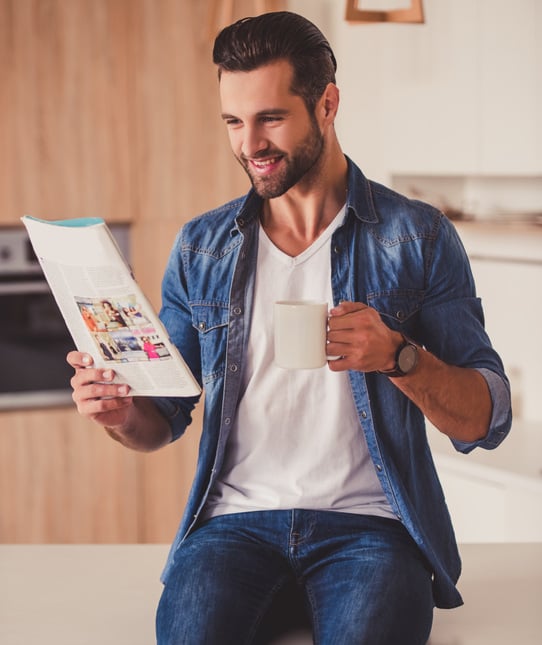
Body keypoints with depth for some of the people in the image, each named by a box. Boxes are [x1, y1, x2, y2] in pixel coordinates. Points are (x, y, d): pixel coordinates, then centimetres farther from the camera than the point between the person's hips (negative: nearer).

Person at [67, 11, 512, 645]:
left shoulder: (417, 237, 4)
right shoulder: (200, 247, 12)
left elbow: (486, 422, 0)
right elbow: (165, 419, 15)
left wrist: (398, 356, -18)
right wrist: (124, 414, -8)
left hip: (368, 521, -2)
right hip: (236, 516, 2)